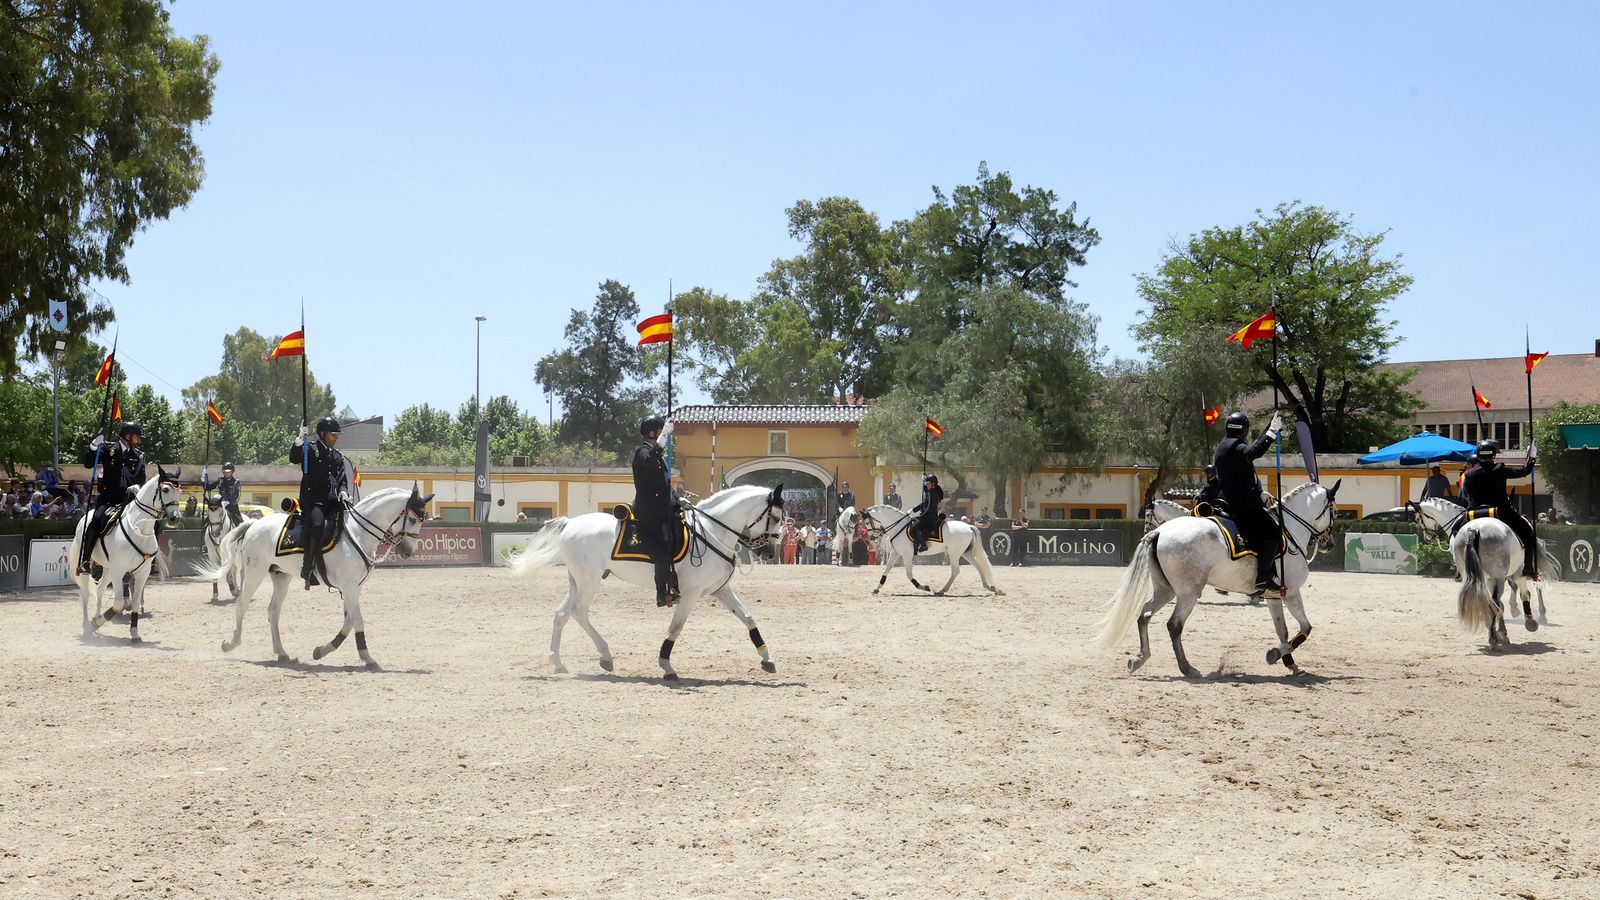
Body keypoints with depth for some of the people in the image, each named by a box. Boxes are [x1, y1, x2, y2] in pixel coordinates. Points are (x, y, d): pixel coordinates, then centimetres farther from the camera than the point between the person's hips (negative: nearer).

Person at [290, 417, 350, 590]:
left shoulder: (338, 456, 21)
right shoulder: (310, 450, 4)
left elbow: (342, 479, 22)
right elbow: (294, 458, -15)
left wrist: (343, 491, 0)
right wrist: (298, 443, -33)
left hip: (332, 502, 6)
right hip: (311, 501, -6)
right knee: (317, 524, -31)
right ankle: (307, 569, -26)